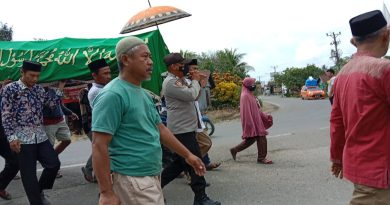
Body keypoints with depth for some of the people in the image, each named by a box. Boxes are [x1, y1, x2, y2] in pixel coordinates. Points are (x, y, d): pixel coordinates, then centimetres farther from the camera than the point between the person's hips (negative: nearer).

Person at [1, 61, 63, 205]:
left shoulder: (39, 89, 11)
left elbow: (52, 103, 12)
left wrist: (60, 88, 6)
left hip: (41, 136, 6)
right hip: (23, 138, -5)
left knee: (54, 164, 4)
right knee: (29, 174, 1)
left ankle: (39, 192, 27)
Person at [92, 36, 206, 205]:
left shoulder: (142, 93, 12)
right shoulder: (113, 95, -17)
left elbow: (161, 129, 18)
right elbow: (99, 146, -21)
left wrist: (187, 155, 19)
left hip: (152, 176, 9)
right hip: (134, 181, -9)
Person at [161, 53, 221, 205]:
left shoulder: (179, 81, 17)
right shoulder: (170, 82, -15)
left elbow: (193, 97, 19)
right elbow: (191, 95, -23)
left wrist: (196, 81, 5)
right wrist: (195, 80, -6)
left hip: (185, 128, 11)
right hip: (182, 129, -11)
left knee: (180, 162, 17)